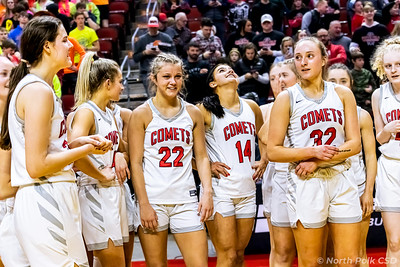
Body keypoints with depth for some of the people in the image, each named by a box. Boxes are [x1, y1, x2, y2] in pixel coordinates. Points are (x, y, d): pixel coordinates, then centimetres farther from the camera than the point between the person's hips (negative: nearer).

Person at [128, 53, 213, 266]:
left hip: (186, 200, 3)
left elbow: (201, 156, 13)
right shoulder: (142, 114, 0)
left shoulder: (193, 113, 10)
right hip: (152, 200, -2)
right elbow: (135, 163, -3)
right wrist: (144, 204, -10)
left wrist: (207, 192, 0)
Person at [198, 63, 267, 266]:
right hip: (219, 188, -5)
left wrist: (263, 161, 12)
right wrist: (207, 166, -12)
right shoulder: (205, 110, -5)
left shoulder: (252, 107, 12)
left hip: (247, 189, 5)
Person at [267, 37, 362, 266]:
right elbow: (273, 152, -3)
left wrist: (318, 161, -11)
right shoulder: (287, 99, 0)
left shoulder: (343, 94, 7)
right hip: (306, 182, -2)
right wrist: (313, 152, -16)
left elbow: (355, 144, 1)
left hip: (342, 179, 2)